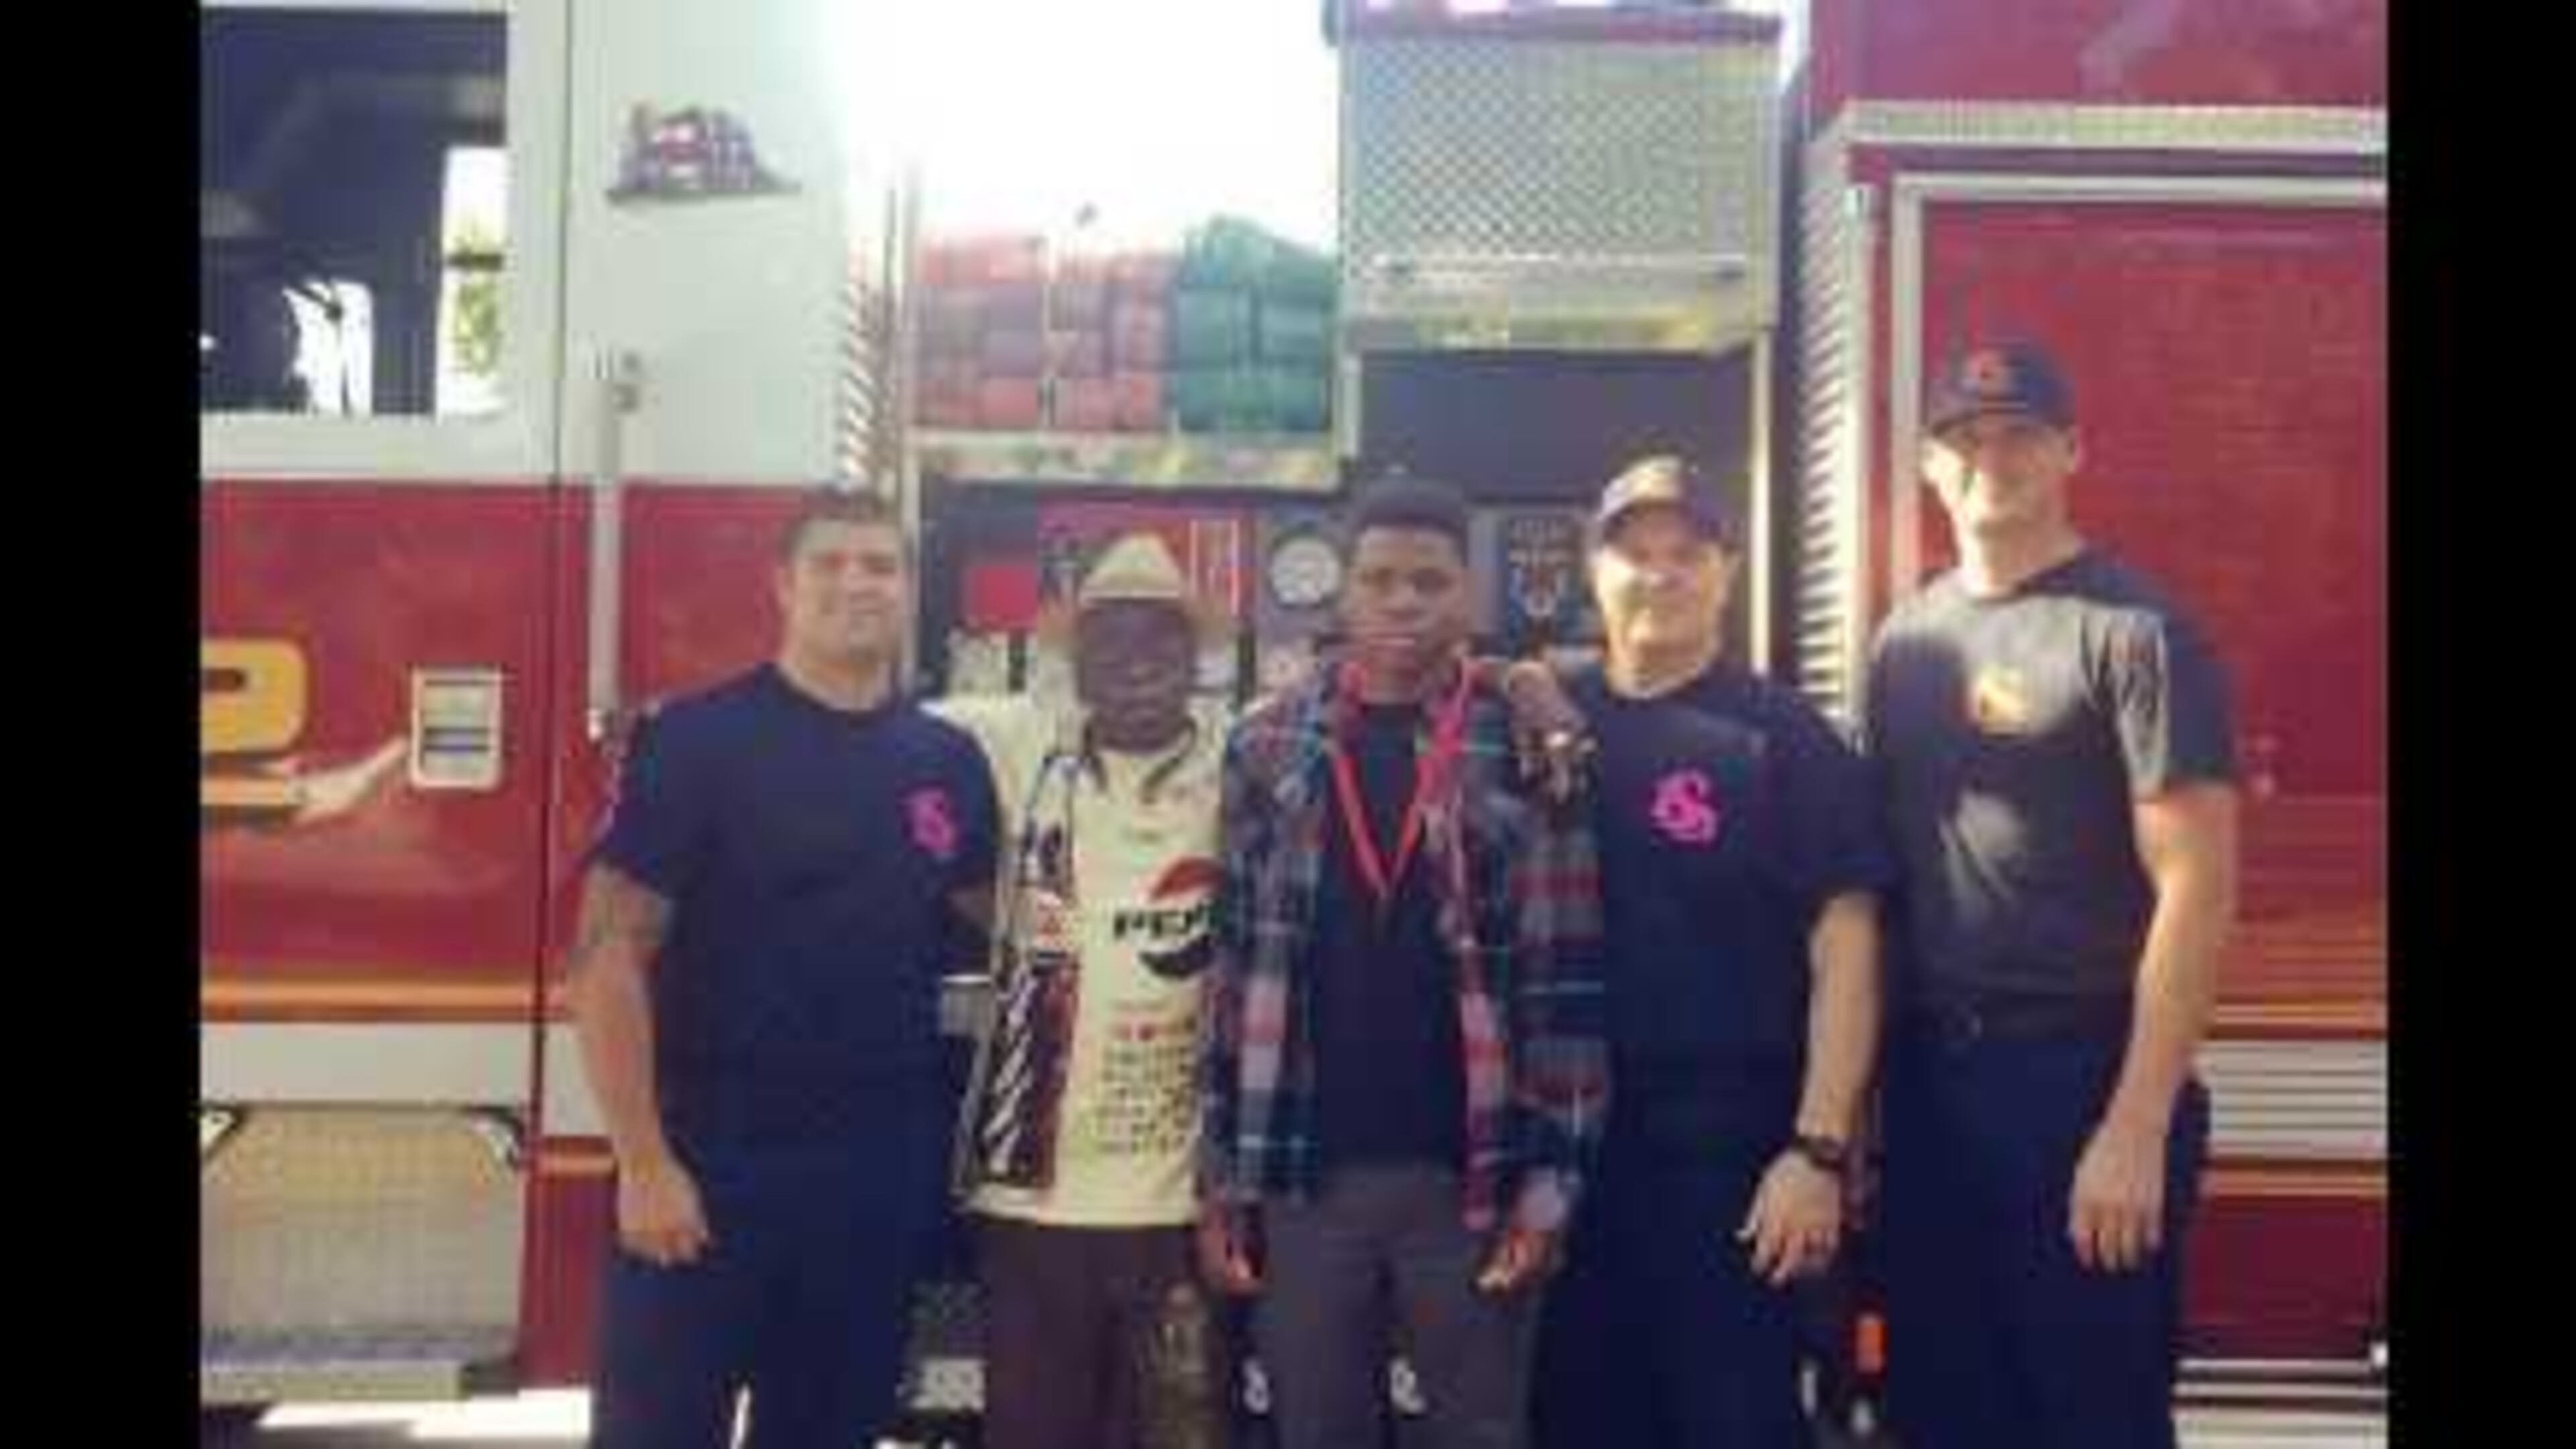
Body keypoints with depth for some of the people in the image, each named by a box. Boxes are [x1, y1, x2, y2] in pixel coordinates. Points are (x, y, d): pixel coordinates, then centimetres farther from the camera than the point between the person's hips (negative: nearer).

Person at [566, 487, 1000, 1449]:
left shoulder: (947, 761, 7)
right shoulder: (697, 740, -7)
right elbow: (609, 951, -11)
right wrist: (644, 1162, -15)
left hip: (881, 1181, 5)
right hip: (708, 1170, -4)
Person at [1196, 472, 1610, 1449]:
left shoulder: (1526, 746, -1)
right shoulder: (1266, 749, 5)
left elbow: (1567, 976, -4)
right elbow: (1233, 967, 5)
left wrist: (1552, 1173, -8)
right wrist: (1221, 1175, 2)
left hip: (1471, 1171, -2)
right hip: (1304, 1170, 2)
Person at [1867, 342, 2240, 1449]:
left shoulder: (2133, 633, -9)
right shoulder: (1906, 639, 10)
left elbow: (2196, 887, -14)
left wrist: (2138, 1127, -18)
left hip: (2079, 1077, -6)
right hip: (1927, 1078, 6)